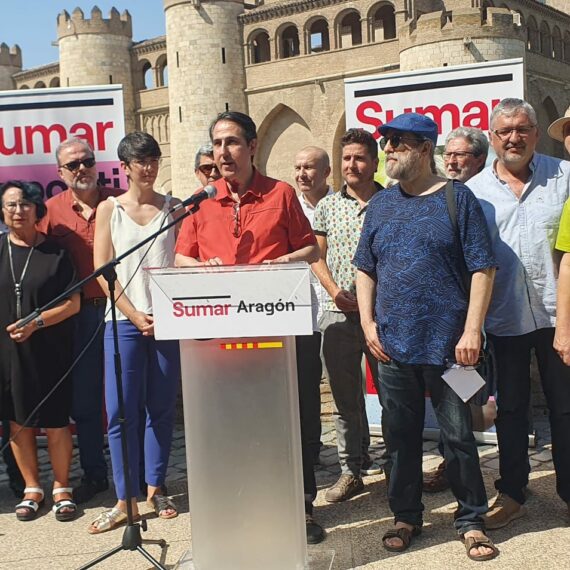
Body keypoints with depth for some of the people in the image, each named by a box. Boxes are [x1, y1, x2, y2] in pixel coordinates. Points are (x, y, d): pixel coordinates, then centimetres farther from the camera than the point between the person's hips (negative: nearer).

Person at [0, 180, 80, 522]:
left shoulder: (54, 253, -1)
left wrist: (35, 322, -16)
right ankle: (32, 489, 25)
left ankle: (62, 489, 20)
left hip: (49, 352, -2)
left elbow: (73, 303, -4)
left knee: (56, 424, 3)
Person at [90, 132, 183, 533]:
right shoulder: (109, 209, 7)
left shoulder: (174, 207, 10)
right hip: (124, 320, -1)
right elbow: (102, 270, 1)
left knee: (162, 409, 7)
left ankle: (156, 489, 19)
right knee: (122, 411, -4)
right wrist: (135, 315, -8)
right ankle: (124, 500, 4)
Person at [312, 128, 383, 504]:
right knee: (345, 397, 8)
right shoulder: (327, 206, 10)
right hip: (338, 314, 3)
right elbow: (317, 255, 12)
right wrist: (333, 290, -5)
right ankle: (352, 470, 19)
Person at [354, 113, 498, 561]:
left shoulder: (457, 198, -3)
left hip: (447, 343, -4)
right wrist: (368, 323, 3)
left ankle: (472, 521, 21)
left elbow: (483, 269, -5)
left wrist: (471, 330, -11)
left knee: (458, 435, 5)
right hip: (392, 344, 4)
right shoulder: (380, 205, 10)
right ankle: (406, 516, 27)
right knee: (401, 435, 12)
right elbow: (365, 270, 14)